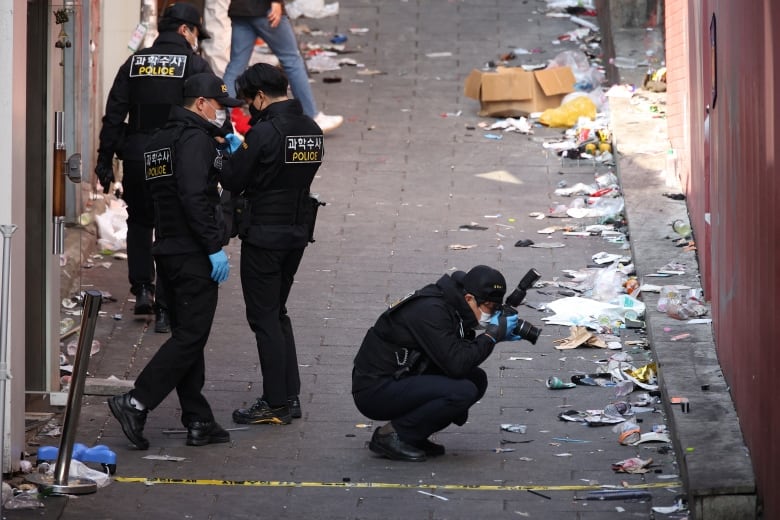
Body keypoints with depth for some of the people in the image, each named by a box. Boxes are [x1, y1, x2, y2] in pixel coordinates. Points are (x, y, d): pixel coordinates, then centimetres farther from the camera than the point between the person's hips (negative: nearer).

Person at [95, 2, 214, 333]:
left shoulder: (134, 64, 9)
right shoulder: (195, 65, -2)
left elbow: (113, 115, 7)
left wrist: (105, 160, 10)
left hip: (136, 157, 3)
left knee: (138, 222, 23)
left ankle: (142, 289, 13)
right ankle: (165, 309, 1)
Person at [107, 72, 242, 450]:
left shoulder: (159, 140, 17)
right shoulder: (196, 139, -13)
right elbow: (194, 198, -22)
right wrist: (215, 246, -20)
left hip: (166, 249, 10)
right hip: (194, 253, -10)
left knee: (186, 335, 11)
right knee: (191, 336, -7)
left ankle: (198, 422, 13)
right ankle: (136, 402, -12)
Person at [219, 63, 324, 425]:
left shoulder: (264, 132, -18)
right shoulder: (312, 130, 6)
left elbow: (232, 181, -14)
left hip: (264, 233, -8)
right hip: (299, 230, 8)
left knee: (264, 317, 0)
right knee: (278, 312, 18)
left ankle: (276, 403, 2)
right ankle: (290, 397, 18)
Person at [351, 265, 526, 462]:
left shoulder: (447, 304, 7)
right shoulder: (431, 311, -22)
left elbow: (462, 352, 16)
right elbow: (456, 365, -26)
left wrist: (498, 334, 1)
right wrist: (493, 333, -17)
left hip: (399, 381, 10)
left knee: (477, 379, 4)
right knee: (463, 391, -24)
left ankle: (413, 436, 6)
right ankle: (391, 435, -10)